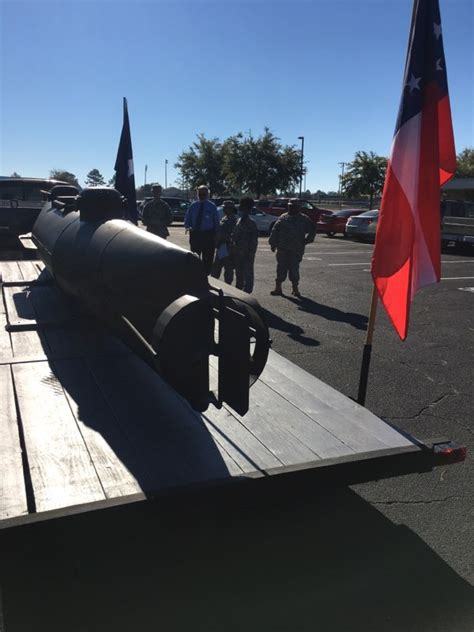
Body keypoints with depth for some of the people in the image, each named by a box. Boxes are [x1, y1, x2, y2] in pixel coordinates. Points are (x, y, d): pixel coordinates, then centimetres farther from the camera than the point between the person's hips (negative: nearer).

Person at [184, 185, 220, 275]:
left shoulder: (212, 206, 0)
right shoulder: (193, 206, 6)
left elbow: (216, 221, 2)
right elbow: (187, 219, 10)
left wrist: (215, 236, -4)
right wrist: (188, 226, -11)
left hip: (208, 235, -2)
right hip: (195, 234, 2)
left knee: (207, 258, 2)